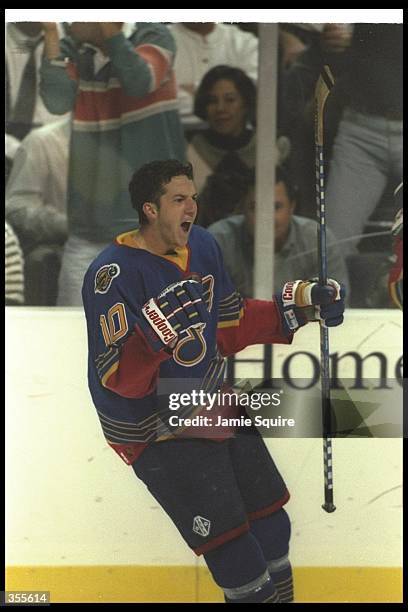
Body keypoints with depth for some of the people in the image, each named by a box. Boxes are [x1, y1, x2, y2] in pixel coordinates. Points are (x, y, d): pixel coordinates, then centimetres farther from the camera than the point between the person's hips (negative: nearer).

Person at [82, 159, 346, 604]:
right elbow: (116, 377, -25)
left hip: (211, 405, 8)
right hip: (154, 429, -8)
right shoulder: (113, 274, -22)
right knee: (235, 553, -11)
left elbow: (231, 327, 13)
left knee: (271, 530, 14)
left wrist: (298, 306, 3)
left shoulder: (202, 246, 3)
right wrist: (155, 338, -42)